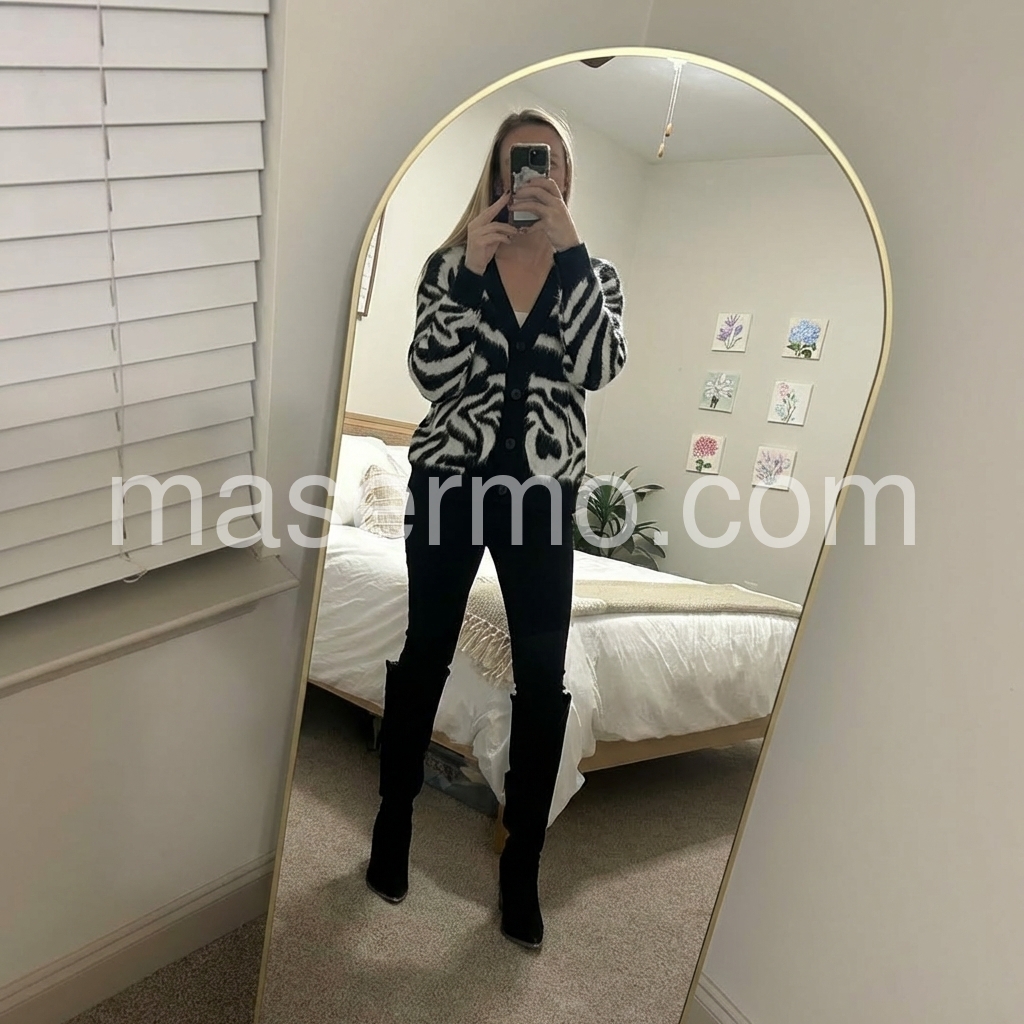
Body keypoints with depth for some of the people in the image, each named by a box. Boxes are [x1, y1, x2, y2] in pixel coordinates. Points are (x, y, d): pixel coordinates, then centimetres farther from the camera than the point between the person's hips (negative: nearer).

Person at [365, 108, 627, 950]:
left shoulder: (594, 273, 7)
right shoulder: (452, 264, 4)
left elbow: (601, 367, -13)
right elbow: (430, 374, -10)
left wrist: (568, 247, -16)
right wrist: (470, 268, -17)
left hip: (543, 492, 1)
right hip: (450, 481, 0)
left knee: (544, 679, 2)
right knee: (425, 656, 11)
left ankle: (521, 870, 21)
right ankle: (394, 823, 34)